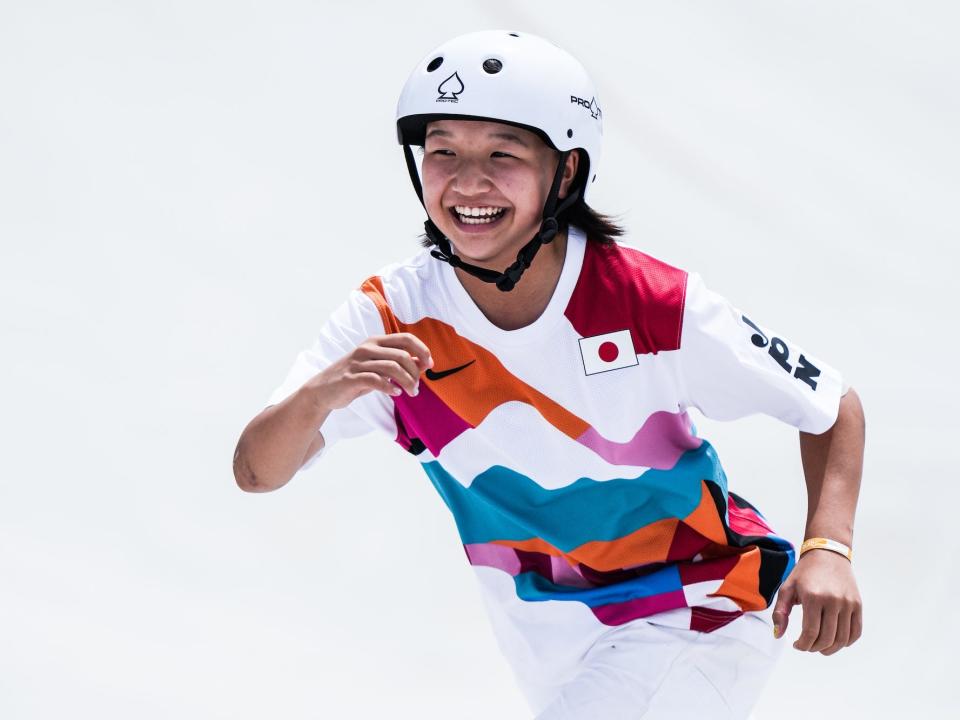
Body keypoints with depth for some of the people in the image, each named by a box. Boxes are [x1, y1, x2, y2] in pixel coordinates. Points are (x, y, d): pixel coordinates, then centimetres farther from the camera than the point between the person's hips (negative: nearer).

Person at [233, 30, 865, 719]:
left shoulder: (655, 306, -22)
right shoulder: (392, 315, -15)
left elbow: (833, 406, -10)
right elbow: (256, 473, -19)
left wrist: (829, 548, -27)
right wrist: (320, 394, -41)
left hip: (693, 617, -4)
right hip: (550, 647, 4)